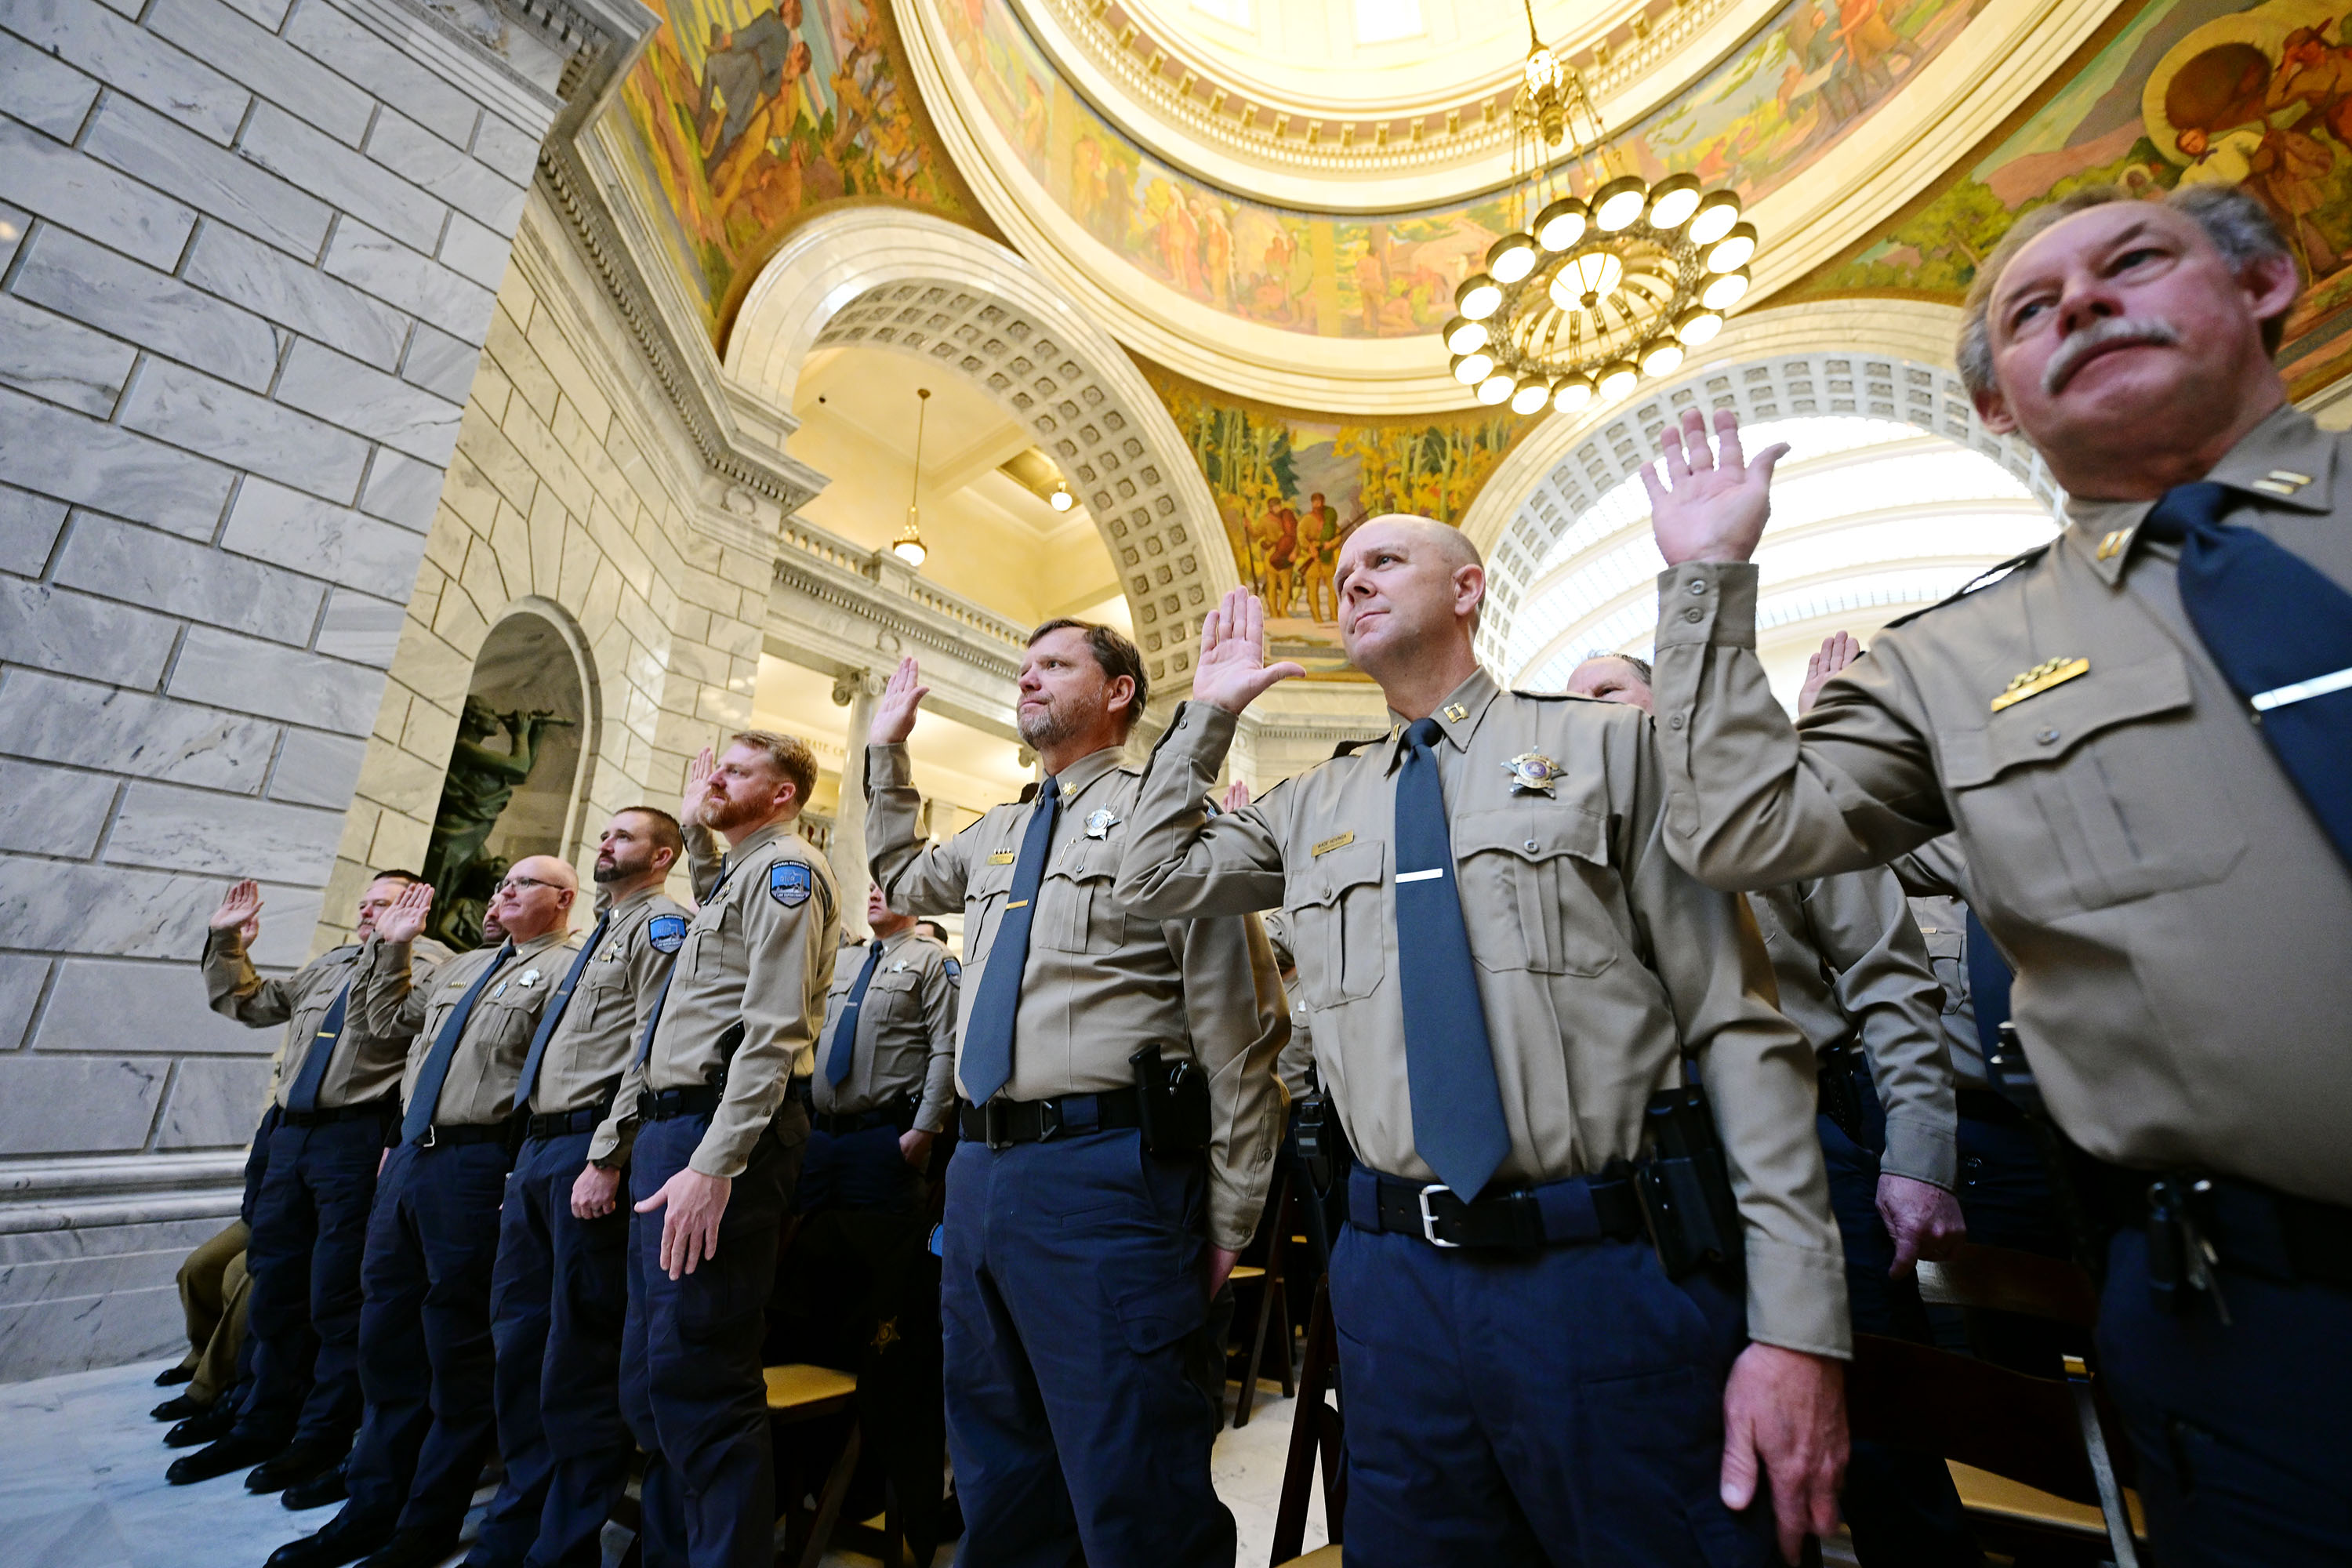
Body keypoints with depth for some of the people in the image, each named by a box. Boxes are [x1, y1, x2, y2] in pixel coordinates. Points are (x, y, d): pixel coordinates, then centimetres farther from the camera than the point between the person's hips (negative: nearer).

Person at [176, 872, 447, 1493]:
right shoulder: (326, 965, 19)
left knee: (338, 1301, 1)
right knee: (275, 1290, 18)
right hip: (289, 1136, 8)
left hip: (356, 1141, -8)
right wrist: (227, 942, 20)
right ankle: (264, 1427, 34)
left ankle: (322, 1439, 16)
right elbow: (247, 1003, 28)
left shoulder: (427, 963, -6)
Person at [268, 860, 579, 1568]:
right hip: (408, 1154, 9)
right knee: (387, 1334, 17)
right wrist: (389, 947, 15)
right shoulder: (461, 967, 18)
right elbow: (385, 1017, 26)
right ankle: (372, 1507, 34)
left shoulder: (566, 971, -10)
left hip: (477, 1162, -9)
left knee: (458, 1348, 3)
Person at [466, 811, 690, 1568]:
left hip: (590, 1146, -10)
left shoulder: (662, 923, -8)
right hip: (537, 1145, 10)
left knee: (580, 1354, -1)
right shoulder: (601, 932, 22)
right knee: (518, 1338, 16)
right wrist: (531, 1158, 17)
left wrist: (606, 1158, -21)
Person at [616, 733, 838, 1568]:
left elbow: (773, 1032, -21)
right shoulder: (727, 878, 23)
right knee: (647, 1374, 18)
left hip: (719, 1132, -11)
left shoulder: (785, 869, -9)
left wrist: (714, 1166, -25)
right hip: (665, 1126, 11)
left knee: (698, 1376, -6)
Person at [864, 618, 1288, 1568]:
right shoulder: (994, 836, 16)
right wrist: (887, 752, 30)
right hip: (981, 1167, 8)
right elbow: (903, 880, 37)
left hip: (1106, 1166, -7)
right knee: (999, 1472, 23)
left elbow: (1237, 1025, -8)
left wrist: (1230, 1215, -8)